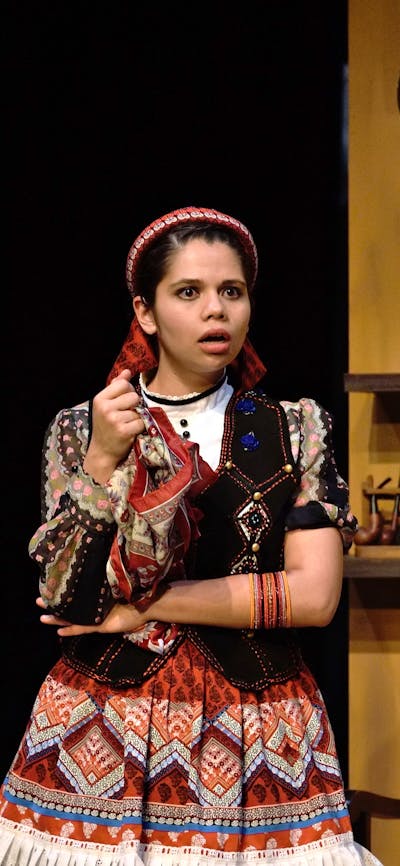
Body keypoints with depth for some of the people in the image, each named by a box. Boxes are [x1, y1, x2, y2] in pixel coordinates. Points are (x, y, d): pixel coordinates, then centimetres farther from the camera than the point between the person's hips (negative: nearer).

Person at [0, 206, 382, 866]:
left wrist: (144, 606, -11)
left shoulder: (296, 428, 1)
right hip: (100, 743, 0)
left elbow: (315, 595, -10)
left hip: (260, 740, 0)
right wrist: (102, 461, -18)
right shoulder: (80, 430, 2)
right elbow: (66, 601, -7)